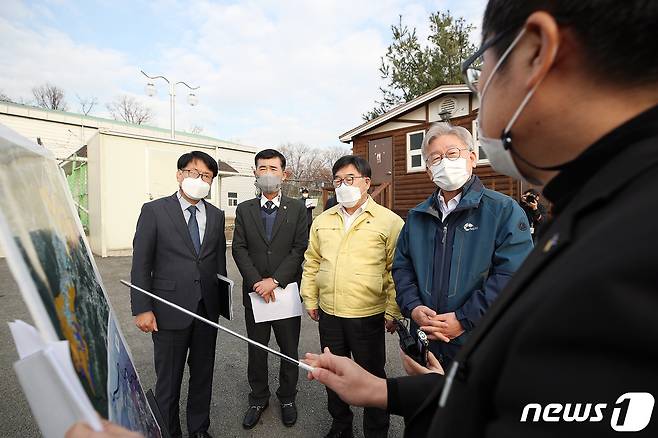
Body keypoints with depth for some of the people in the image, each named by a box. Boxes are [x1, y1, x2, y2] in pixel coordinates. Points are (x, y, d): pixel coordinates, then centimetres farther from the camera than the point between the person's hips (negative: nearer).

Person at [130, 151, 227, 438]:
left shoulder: (216, 215, 6)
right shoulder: (154, 210, -5)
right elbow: (141, 263, -6)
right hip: (170, 308, -3)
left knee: (203, 374, 17)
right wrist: (142, 308, -10)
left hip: (207, 309, 4)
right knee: (168, 379, 12)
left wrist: (221, 299, 8)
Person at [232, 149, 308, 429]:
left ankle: (287, 398, 35)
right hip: (255, 291, 2)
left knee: (289, 350, 13)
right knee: (256, 350, 15)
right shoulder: (244, 210, 5)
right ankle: (258, 399, 36)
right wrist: (257, 282, -13)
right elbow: (239, 249, -2)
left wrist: (275, 280, -15)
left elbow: (299, 249, -7)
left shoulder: (297, 209, 0)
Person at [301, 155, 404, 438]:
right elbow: (312, 263, 11)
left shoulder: (389, 221, -8)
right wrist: (310, 299, 9)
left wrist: (393, 311, -8)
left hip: (368, 316, -4)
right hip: (329, 313, 5)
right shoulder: (322, 221, 6)